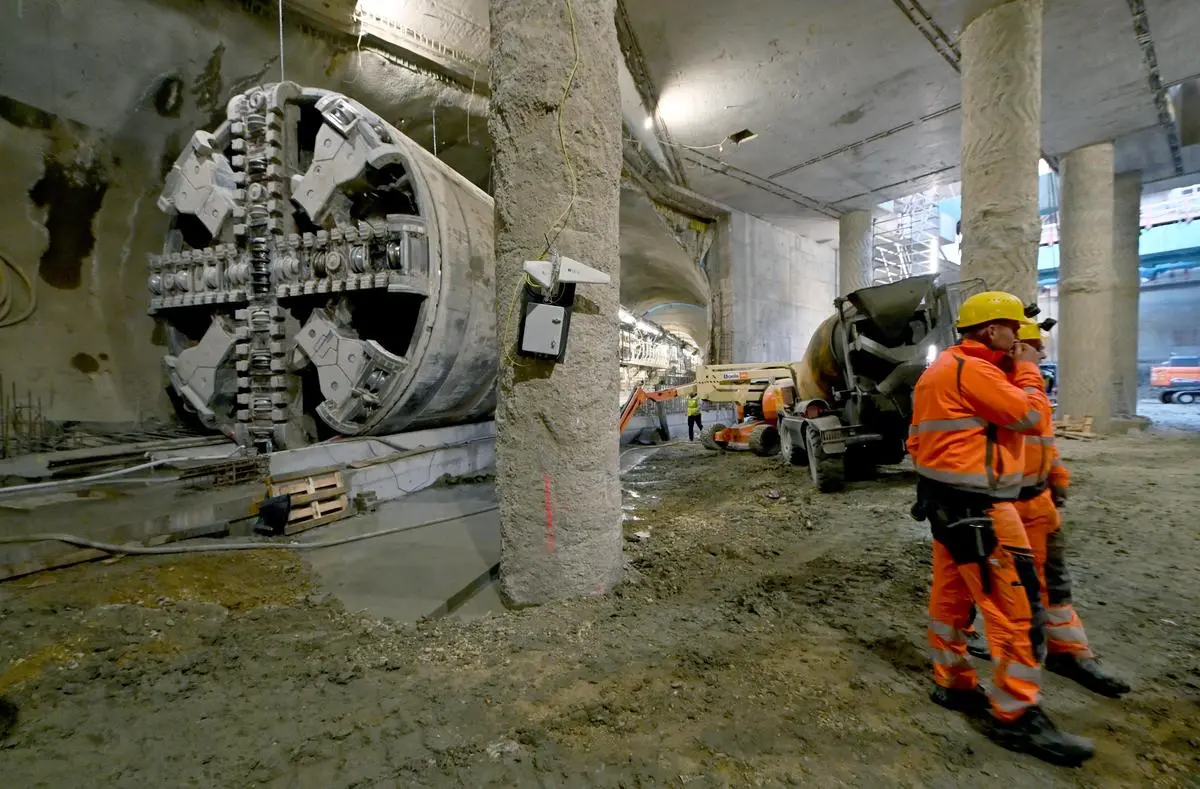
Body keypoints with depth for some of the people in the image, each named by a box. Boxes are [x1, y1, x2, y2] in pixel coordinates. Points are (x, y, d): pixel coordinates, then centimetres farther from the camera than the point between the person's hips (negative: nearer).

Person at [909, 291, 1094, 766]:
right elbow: (1030, 418, -12)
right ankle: (1016, 716, 7)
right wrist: (1027, 370, 0)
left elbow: (919, 437, 18)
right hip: (977, 507, -11)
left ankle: (952, 683, 29)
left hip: (950, 501, 11)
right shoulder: (972, 369, -16)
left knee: (950, 595, 16)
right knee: (1016, 605, -3)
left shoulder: (944, 368, 17)